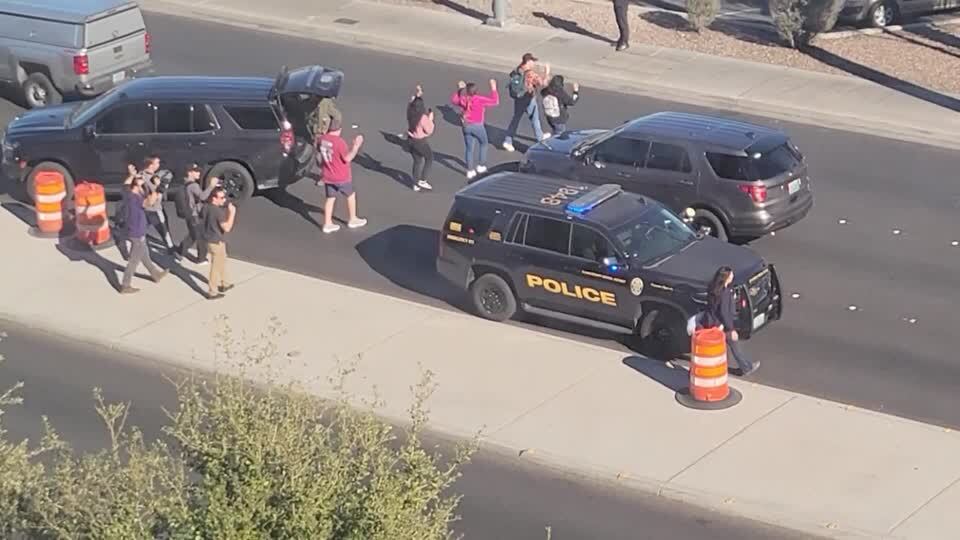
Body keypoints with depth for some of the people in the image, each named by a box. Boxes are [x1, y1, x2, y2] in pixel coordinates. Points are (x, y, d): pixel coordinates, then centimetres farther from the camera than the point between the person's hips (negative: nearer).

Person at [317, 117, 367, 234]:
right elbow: (347, 158, -22)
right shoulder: (339, 141, -25)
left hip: (328, 177, 6)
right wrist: (356, 146, -18)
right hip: (341, 177, -6)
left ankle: (327, 224, 14)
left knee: (330, 198, 14)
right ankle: (353, 220, 28)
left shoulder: (323, 138, -3)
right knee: (351, 195, 16)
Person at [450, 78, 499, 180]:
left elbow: (453, 99, 22)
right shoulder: (479, 99, -13)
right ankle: (481, 166, 20)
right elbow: (495, 101, -11)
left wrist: (459, 89, 25)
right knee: (484, 144, 22)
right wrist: (493, 88, -4)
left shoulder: (462, 99, 0)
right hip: (478, 126, -4)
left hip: (466, 126, 4)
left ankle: (470, 171, 10)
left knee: (469, 148, 11)